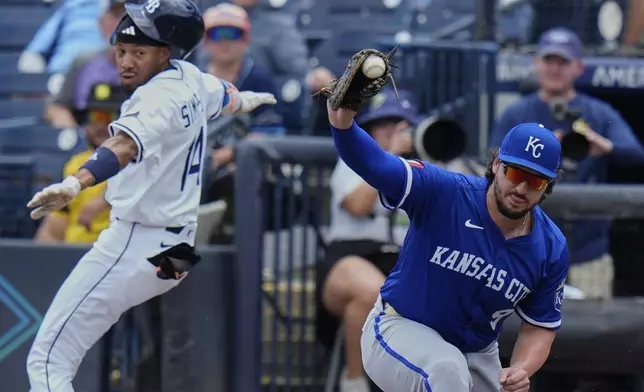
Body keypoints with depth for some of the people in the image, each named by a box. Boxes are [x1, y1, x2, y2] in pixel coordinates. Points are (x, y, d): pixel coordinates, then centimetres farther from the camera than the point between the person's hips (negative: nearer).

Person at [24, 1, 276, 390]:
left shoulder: (161, 98, -19)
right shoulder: (192, 80, 9)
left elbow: (127, 145, -40)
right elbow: (225, 97, 33)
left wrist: (75, 184, -58)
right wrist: (245, 100, 58)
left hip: (135, 247, -10)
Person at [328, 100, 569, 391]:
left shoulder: (551, 249, -10)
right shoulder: (443, 194, -22)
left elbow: (540, 326, 0)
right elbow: (371, 163, -35)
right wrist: (342, 121, -57)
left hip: (477, 354, 6)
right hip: (399, 327, -6)